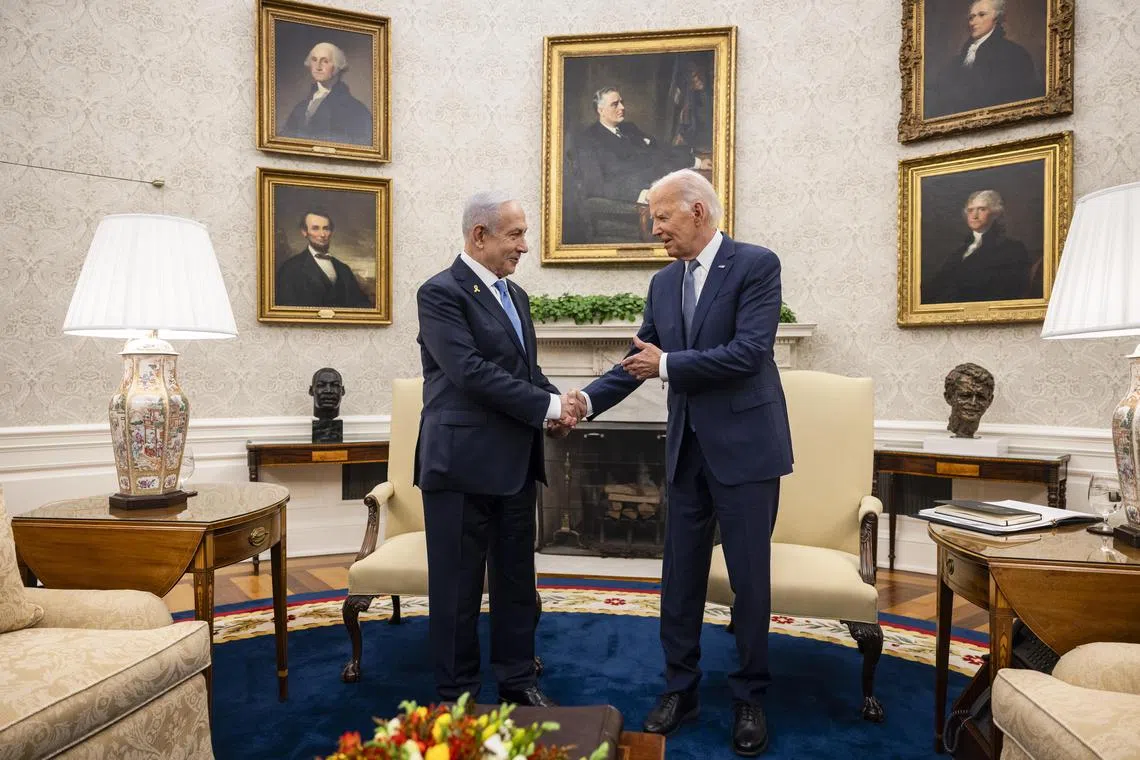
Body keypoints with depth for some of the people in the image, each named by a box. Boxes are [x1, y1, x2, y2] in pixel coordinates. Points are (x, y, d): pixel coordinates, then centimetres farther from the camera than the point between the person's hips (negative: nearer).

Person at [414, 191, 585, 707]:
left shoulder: (516, 295, 15)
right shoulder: (441, 293, -11)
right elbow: (472, 372, -21)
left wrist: (558, 402, -3)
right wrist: (548, 406, -18)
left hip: (516, 463, 8)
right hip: (462, 464, -8)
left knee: (516, 581, 16)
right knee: (458, 586, 6)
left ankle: (517, 680, 32)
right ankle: (457, 695, 22)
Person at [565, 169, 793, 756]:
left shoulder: (756, 264, -9)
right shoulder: (663, 283, 9)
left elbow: (748, 352, -20)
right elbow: (638, 361, 8)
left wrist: (668, 365, -13)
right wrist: (587, 399, -5)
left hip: (744, 446, -5)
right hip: (687, 449, 6)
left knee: (749, 578, 6)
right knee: (679, 575, 11)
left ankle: (749, 698, 24)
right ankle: (680, 688, 27)